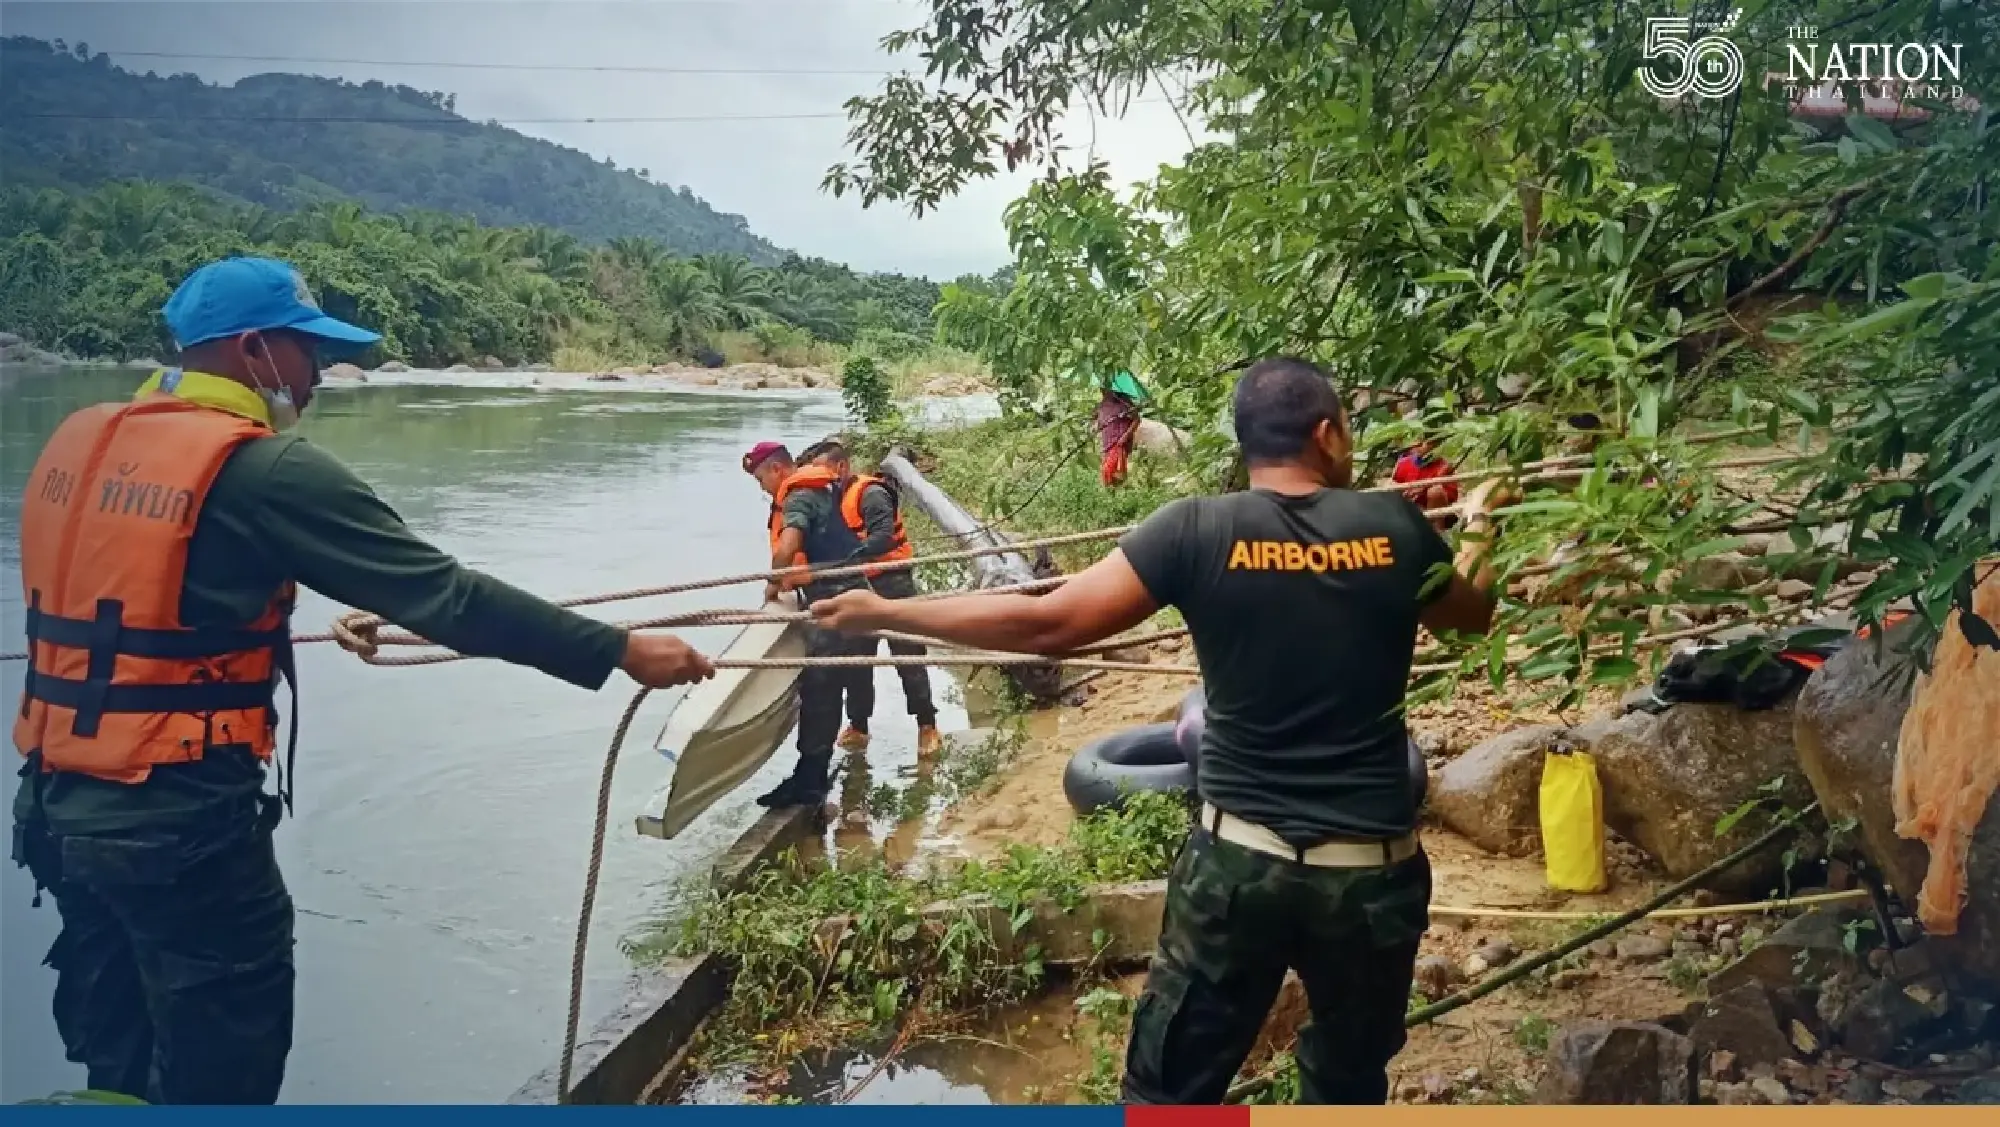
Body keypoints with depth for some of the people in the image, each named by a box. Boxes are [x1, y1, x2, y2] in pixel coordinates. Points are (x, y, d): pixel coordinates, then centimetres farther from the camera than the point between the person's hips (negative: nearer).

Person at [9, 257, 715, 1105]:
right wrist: (619, 651, -16)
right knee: (219, 1071, 8)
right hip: (180, 822, -8)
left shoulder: (79, 443, 7)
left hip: (56, 803, 8)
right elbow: (443, 596, -20)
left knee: (118, 1065, 23)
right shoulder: (266, 470, -16)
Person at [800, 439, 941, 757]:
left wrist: (847, 558, -39)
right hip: (859, 589, 8)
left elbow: (884, 538, -29)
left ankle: (927, 725, 5)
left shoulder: (870, 493, -15)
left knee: (908, 657, -3)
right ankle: (858, 727, 21)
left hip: (890, 586, -8)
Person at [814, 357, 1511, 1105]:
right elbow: (1470, 615, 18)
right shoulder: (1393, 525, -2)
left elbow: (1046, 623, -12)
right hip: (1371, 867, 2)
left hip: (1240, 859, -1)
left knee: (1170, 1089, 11)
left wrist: (882, 613, -3)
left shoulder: (1198, 531, -9)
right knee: (1350, 1082, 22)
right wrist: (1478, 527, 40)